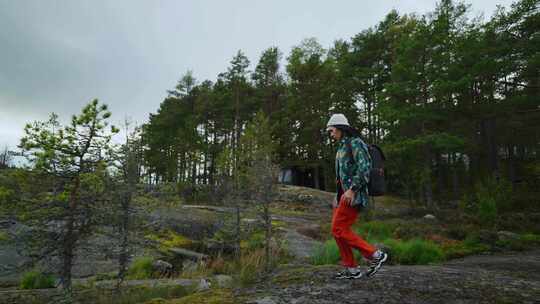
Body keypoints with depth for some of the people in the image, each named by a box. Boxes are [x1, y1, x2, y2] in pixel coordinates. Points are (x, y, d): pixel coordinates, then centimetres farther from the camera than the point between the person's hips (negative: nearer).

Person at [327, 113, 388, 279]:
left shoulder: (355, 142, -8)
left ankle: (375, 255, -1)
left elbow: (364, 167, -21)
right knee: (338, 231, 6)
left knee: (339, 229, -11)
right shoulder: (342, 147, 20)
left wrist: (352, 189, -25)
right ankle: (351, 269, 14)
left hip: (354, 195, -9)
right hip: (344, 195, 10)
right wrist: (337, 196, 21)